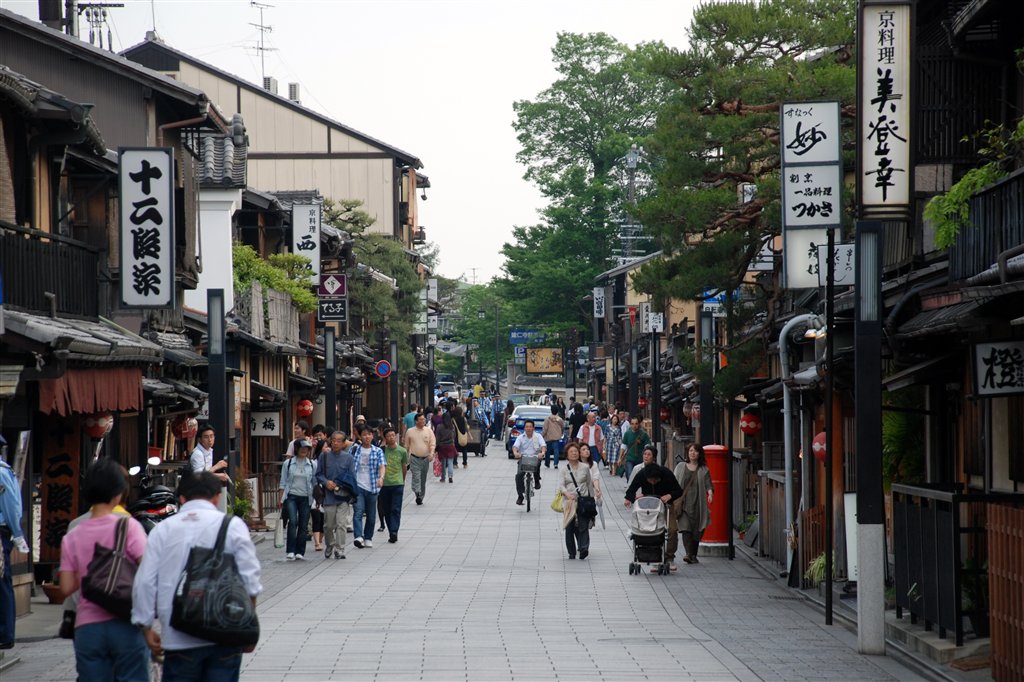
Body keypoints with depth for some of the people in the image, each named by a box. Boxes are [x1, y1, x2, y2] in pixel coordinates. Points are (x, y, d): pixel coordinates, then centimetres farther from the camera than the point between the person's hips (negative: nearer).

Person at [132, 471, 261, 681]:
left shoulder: (162, 530, 6)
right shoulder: (232, 525, 1)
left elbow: (145, 583, 2)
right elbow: (249, 581, -2)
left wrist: (147, 628, 11)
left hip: (178, 639, 1)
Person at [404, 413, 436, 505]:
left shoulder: (429, 431, 4)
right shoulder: (410, 431, 2)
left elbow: (433, 443, -1)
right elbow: (406, 445, 10)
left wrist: (431, 453, -18)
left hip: (425, 459, 2)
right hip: (414, 458, -2)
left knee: (423, 479, 10)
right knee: (416, 477, -19)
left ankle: (420, 497, 20)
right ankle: (417, 494, -29)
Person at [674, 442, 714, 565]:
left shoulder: (703, 470, 9)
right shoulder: (680, 467, 12)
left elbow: (708, 484, 4)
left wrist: (710, 493, -17)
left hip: (697, 504, 1)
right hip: (683, 503, -1)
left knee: (697, 531, 2)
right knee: (685, 528, -15)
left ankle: (693, 556, 14)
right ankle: (688, 554, -23)